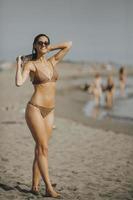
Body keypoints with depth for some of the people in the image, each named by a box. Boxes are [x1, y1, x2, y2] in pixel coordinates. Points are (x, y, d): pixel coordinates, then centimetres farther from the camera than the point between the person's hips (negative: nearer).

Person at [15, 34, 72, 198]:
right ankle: (49, 188, -6)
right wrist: (18, 64, -9)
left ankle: (35, 185, 13)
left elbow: (69, 45, 19)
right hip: (35, 109, -6)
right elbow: (19, 82, -20)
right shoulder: (30, 64, -4)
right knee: (43, 148, -8)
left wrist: (50, 48, 17)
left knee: (40, 149, 6)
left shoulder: (52, 61, 12)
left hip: (49, 111, 6)